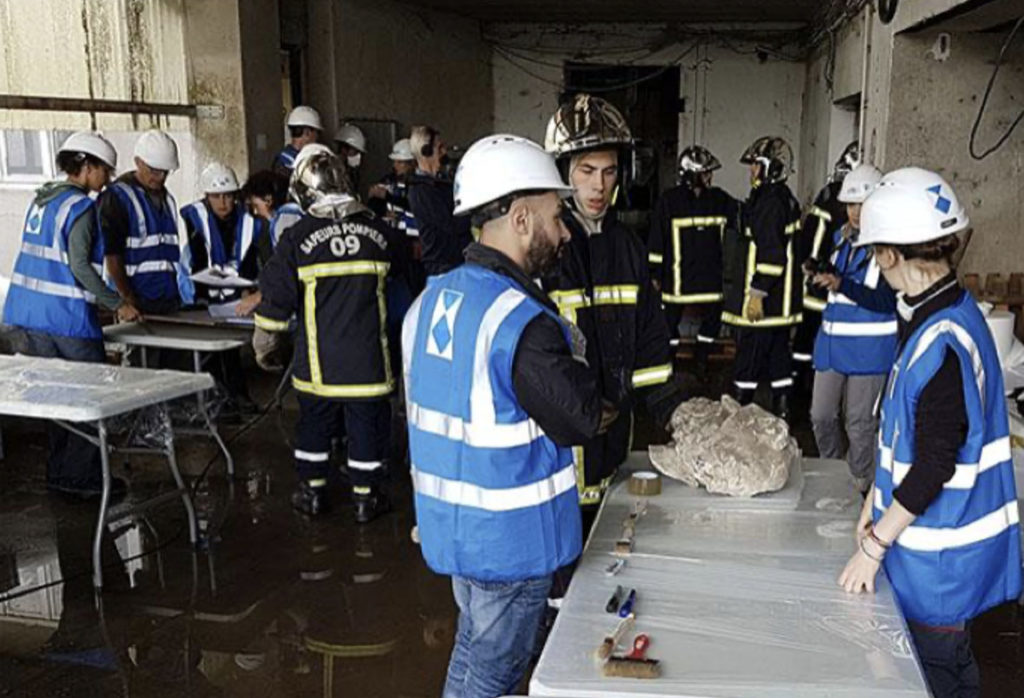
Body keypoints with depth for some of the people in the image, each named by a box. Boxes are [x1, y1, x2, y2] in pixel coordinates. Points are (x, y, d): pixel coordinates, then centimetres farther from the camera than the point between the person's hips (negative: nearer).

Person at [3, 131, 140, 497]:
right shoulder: (80, 207, -12)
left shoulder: (41, 198, 16)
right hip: (65, 317, -9)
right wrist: (118, 304, -15)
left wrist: (98, 300, 26)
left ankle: (60, 472, 20)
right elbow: (79, 265, -20)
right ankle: (82, 475, 4)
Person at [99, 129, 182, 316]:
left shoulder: (167, 199, 17)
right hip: (137, 299, -6)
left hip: (169, 300, 6)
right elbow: (111, 254, -10)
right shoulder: (117, 197, -5)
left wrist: (177, 293, 15)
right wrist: (128, 299, -15)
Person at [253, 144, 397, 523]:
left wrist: (263, 345, 8)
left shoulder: (297, 238, -9)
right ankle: (366, 496, 18)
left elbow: (276, 299, -5)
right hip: (368, 357, 1)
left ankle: (312, 491, 25)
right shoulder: (378, 231, -2)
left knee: (314, 422, 16)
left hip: (319, 359, 0)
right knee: (368, 422, 10)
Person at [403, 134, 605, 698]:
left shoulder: (430, 300, 1)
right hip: (509, 537, -8)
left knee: (472, 649, 26)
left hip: (449, 524, 8)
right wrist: (573, 353, -5)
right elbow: (581, 421, -18)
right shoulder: (523, 323, -26)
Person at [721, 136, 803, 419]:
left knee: (749, 353, -2)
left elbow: (771, 254, -23)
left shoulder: (769, 202, -17)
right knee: (779, 353, 15)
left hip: (762, 297, -10)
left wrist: (757, 293, -22)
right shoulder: (787, 199, 14)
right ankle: (781, 409, 22)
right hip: (783, 298, 10)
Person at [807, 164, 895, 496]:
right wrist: (818, 276, -1)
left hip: (870, 348, -6)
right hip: (832, 342, 6)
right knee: (821, 416, 12)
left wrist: (841, 285, -26)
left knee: (860, 424, 4)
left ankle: (860, 486, 22)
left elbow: (886, 300, -16)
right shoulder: (840, 238, 10)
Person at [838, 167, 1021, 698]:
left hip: (940, 552, -9)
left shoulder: (942, 344, -27)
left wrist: (874, 547, -17)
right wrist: (878, 498, 17)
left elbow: (933, 467, -25)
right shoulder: (940, 315, 4)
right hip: (940, 536, 9)